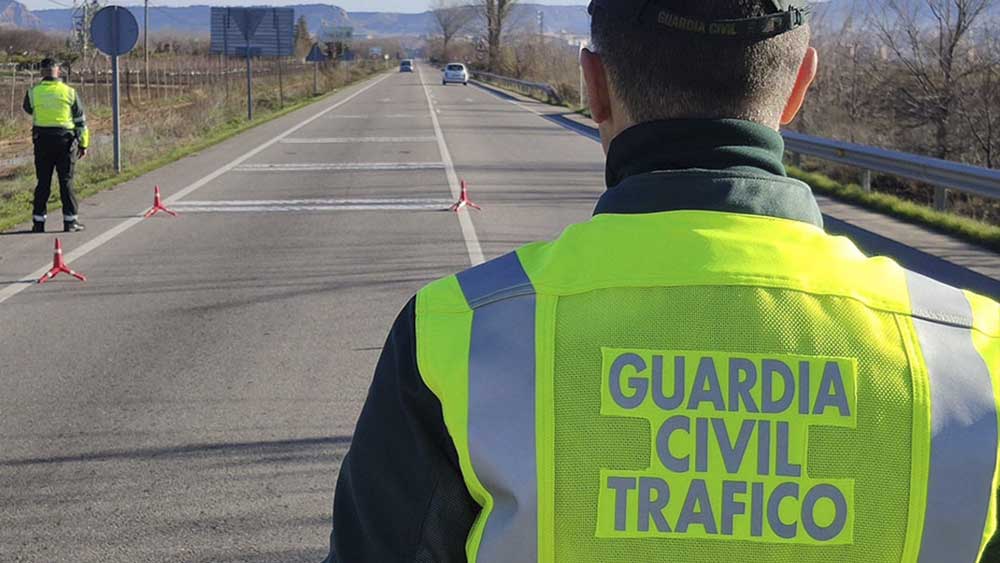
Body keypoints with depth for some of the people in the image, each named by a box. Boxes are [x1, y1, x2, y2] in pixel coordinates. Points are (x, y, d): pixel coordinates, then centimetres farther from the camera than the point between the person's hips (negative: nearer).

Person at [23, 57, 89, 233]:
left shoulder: (34, 92, -3)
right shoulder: (69, 92, -1)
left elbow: (28, 108, 20)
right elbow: (81, 120, 3)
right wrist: (83, 144, 11)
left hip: (42, 140, 1)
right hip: (65, 139, -1)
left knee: (43, 182, 7)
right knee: (66, 181, 4)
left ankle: (39, 221, 9)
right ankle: (70, 220, 4)